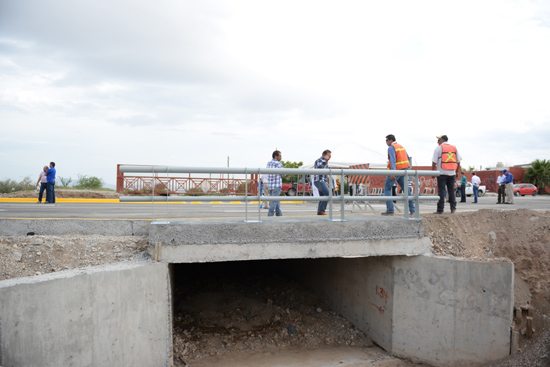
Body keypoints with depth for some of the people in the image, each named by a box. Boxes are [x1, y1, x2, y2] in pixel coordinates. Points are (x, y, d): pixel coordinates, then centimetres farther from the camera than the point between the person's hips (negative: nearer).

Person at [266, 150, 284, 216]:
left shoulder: (268, 163, 8)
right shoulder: (279, 164, -12)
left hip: (270, 185, 7)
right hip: (277, 185, -7)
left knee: (277, 201, 15)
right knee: (274, 201, -4)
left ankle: (279, 214, 19)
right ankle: (270, 215, -6)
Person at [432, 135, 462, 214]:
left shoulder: (439, 148, -2)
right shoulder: (454, 148, 12)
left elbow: (434, 162, -7)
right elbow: (458, 161, 12)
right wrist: (457, 171, 18)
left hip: (442, 173, -4)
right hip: (452, 173, 4)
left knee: (441, 191, -4)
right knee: (451, 190, 10)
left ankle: (440, 210, -5)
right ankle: (453, 208, 7)